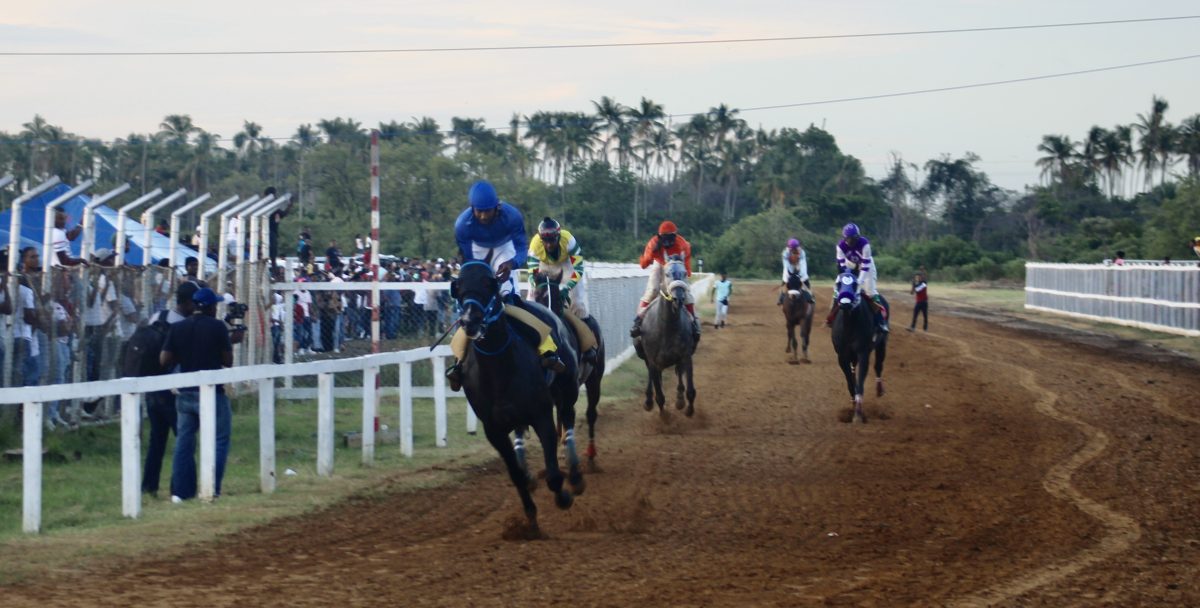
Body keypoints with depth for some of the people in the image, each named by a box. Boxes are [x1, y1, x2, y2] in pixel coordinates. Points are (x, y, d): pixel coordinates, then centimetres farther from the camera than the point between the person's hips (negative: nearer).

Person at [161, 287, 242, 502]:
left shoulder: (177, 328, 4)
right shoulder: (217, 327, -8)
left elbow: (164, 360, 0)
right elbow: (228, 361, -4)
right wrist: (230, 342, 12)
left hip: (185, 393, 5)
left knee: (183, 442, 10)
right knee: (219, 440, 3)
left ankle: (180, 491, 8)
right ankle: (211, 489, -6)